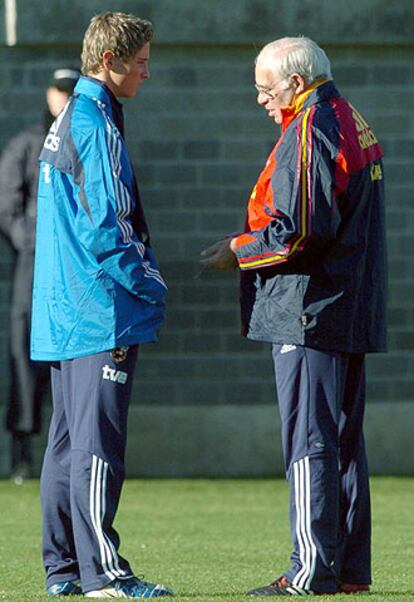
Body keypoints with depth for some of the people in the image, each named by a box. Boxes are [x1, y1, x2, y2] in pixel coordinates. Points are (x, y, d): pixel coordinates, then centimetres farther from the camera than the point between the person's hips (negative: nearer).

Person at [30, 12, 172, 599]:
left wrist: (144, 272, 16)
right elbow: (102, 228, -19)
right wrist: (149, 284, -9)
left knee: (69, 439, 11)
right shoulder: (94, 124, -14)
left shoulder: (66, 121, 18)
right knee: (98, 442, -9)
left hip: (64, 310, 10)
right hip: (102, 311, -10)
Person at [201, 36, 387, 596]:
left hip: (311, 312, -10)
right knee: (344, 442, 11)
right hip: (351, 312, 10)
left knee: (309, 444, -8)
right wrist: (253, 240, 18)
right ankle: (351, 569, 14)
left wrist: (239, 251, -7)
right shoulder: (351, 121, 17)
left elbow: (300, 233, -21)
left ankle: (313, 571, -9)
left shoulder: (309, 133, -14)